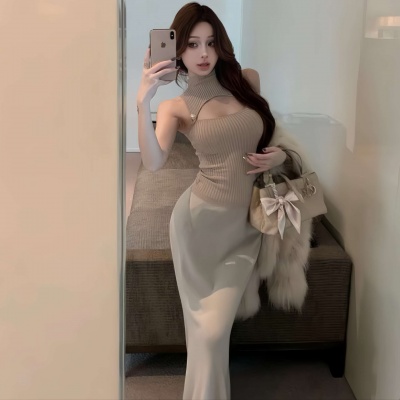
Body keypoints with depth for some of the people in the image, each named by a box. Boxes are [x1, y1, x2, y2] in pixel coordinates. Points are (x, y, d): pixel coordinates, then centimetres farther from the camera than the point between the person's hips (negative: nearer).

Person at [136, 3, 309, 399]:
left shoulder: (248, 81, 4)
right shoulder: (175, 106, -3)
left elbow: (266, 131, 21)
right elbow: (154, 162, -21)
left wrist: (282, 154, -1)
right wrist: (143, 102, -31)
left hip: (245, 224, 2)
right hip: (200, 217, -2)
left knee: (216, 327, 3)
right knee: (204, 324, 7)